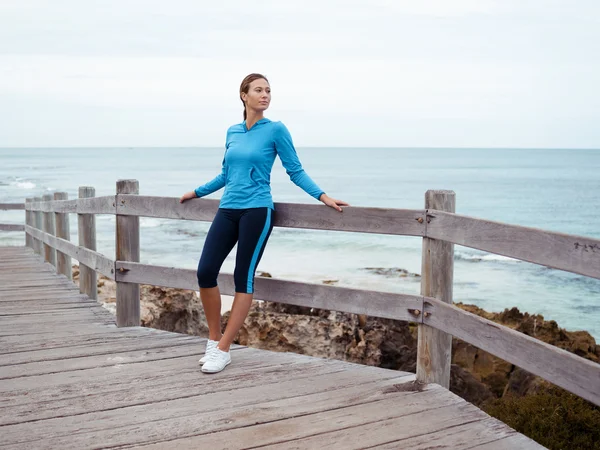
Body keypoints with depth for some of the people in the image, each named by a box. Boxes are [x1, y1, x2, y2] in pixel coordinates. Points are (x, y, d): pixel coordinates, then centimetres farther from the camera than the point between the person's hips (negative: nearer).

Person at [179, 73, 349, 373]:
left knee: (243, 278, -2)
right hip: (227, 210, 5)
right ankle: (214, 338, 14)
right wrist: (197, 192, 32)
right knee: (205, 272, -5)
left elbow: (295, 171, 0)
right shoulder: (232, 132, 13)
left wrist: (323, 197, -10)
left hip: (256, 211, -5)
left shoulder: (275, 130, -2)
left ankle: (223, 350, 5)